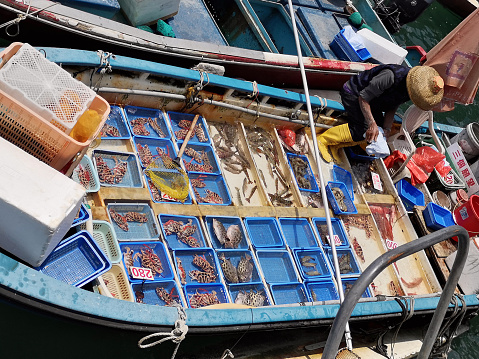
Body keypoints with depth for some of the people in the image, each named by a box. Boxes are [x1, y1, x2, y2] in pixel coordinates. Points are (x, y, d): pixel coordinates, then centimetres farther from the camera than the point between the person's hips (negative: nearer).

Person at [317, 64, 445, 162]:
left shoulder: (409, 90, -11)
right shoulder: (392, 76, -38)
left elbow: (392, 108, 1)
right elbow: (363, 97, -30)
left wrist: (386, 129, -14)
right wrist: (372, 123, -33)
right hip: (353, 93, -9)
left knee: (378, 127, 1)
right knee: (361, 129, -20)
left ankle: (335, 144, 10)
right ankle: (323, 140, -4)